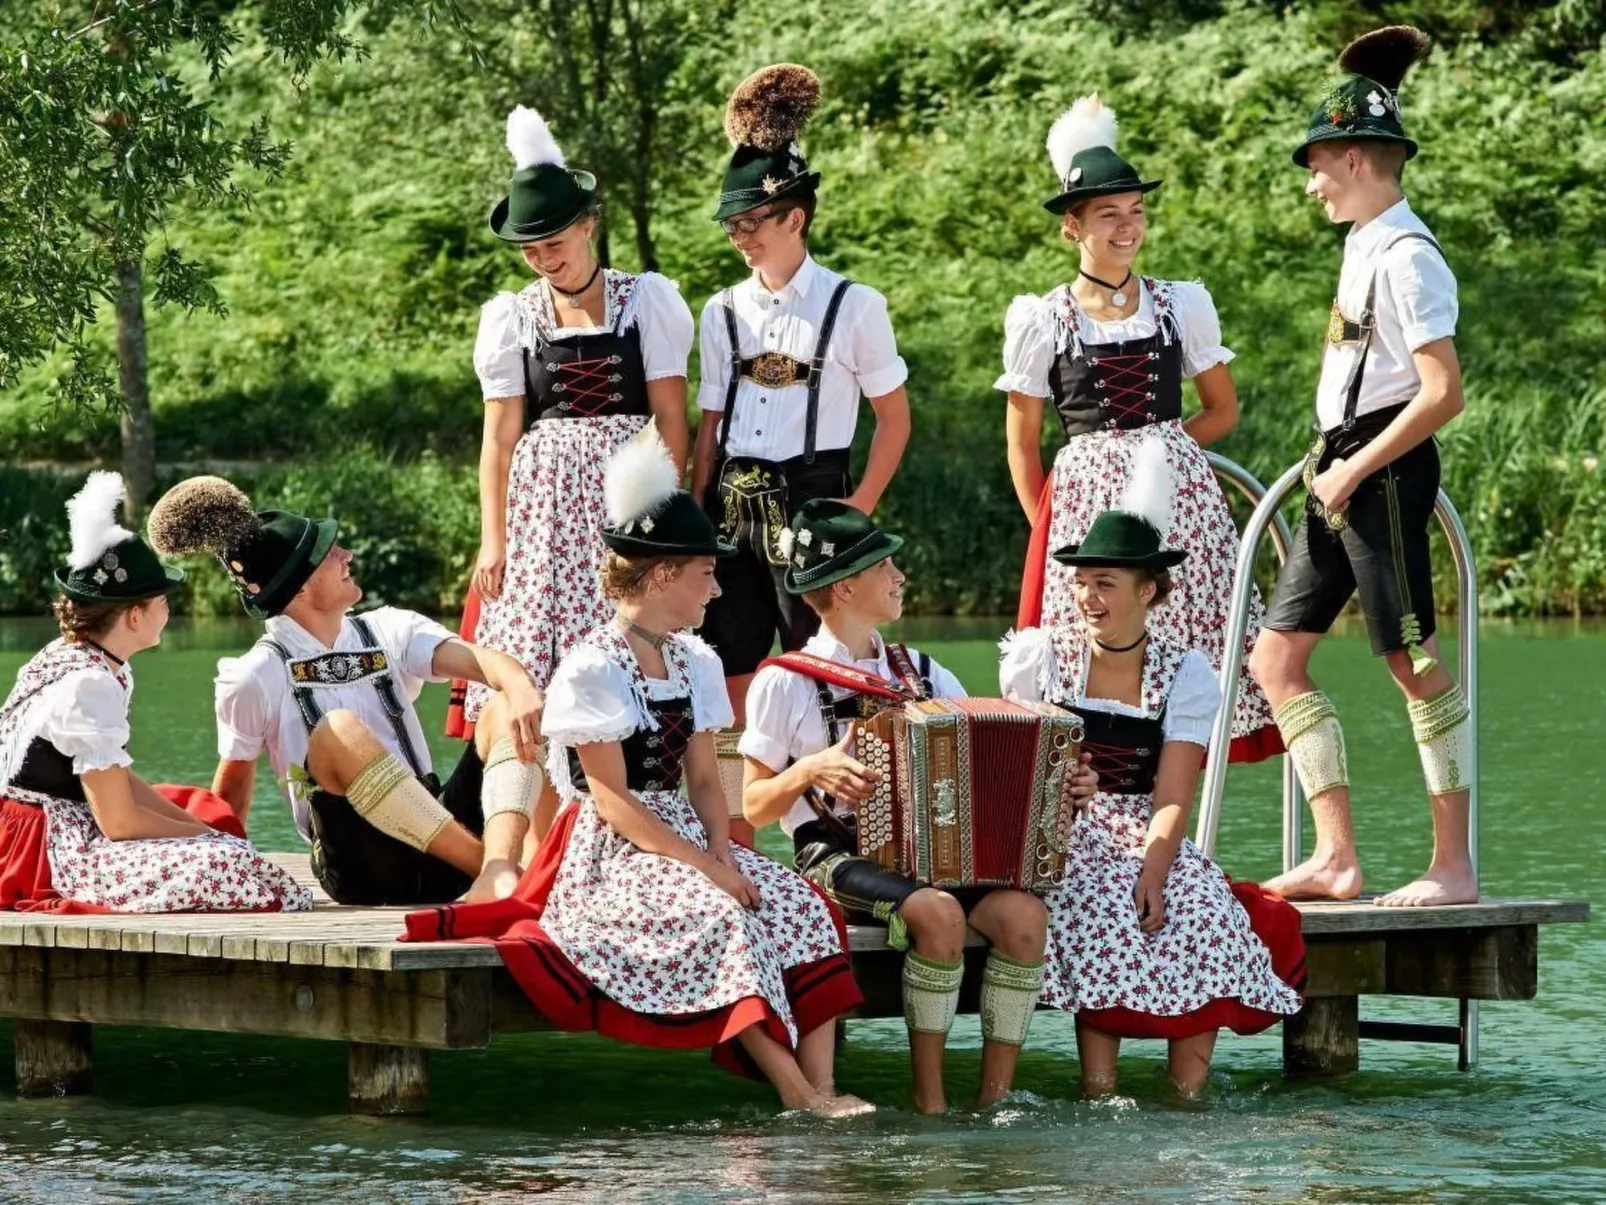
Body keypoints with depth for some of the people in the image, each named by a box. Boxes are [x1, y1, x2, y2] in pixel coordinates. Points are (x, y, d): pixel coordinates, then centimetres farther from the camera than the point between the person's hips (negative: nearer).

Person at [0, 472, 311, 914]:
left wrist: (201, 828, 4)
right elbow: (119, 821, -20)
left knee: (215, 814, 23)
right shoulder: (89, 685, -21)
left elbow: (115, 782, 12)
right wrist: (205, 835, -5)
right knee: (223, 866, -24)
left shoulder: (67, 657, 9)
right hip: (52, 858, -11)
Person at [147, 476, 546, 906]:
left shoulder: (389, 632, 11)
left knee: (507, 709, -16)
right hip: (365, 873, -4)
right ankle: (487, 865, -32)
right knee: (338, 733, -29)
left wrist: (521, 689, -26)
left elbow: (481, 661, -5)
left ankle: (499, 873, -40)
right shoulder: (256, 677, 1)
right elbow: (233, 784, 13)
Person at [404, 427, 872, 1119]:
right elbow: (613, 801, -15)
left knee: (801, 907, -17)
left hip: (683, 842, 7)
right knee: (720, 918, -33)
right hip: (610, 856, -7)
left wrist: (724, 855, -10)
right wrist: (706, 868, -21)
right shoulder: (591, 670, -10)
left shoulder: (694, 664, 13)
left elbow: (702, 780, 10)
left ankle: (821, 1084, -26)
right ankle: (795, 1091, -35)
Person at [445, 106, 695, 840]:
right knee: (534, 680, -4)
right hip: (541, 506, 2)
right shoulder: (512, 318, 9)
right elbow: (499, 435, 8)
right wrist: (492, 538, 1)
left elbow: (671, 419, 2)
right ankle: (538, 846, -3)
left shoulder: (646, 302, 4)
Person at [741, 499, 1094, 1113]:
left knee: (1023, 914, -24)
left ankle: (994, 1098, -17)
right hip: (838, 857, -5)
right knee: (937, 912, -34)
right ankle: (930, 1099, -23)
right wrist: (810, 770, -17)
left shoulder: (922, 674, 16)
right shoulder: (785, 682, 1)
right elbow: (754, 808, 2)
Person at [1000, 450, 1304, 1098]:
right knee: (1098, 918, -34)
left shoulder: (1184, 674, 3)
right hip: (1061, 840, -1)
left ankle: (1187, 1094, -24)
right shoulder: (1039, 656, 3)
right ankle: (1098, 1092, -30)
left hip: (1149, 843, 1)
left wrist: (1151, 873, -24)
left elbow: (1172, 801, -5)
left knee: (1209, 922, -29)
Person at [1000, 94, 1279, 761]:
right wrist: (1040, 525, 4)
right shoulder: (1042, 321, 2)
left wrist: (1154, 452, 6)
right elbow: (1022, 443, 10)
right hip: (1085, 503, -1)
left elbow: (1223, 411, 16)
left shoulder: (1182, 305, 6)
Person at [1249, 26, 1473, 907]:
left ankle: (1455, 867, -3)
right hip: (1343, 471, 10)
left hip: (1384, 471, -10)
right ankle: (1335, 859, 8)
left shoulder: (1406, 258, -14)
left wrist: (1356, 469, -16)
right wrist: (1331, 464, 14)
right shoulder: (1364, 246, 13)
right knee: (1276, 657, 8)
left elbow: (1442, 392, -20)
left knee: (1414, 663, -7)